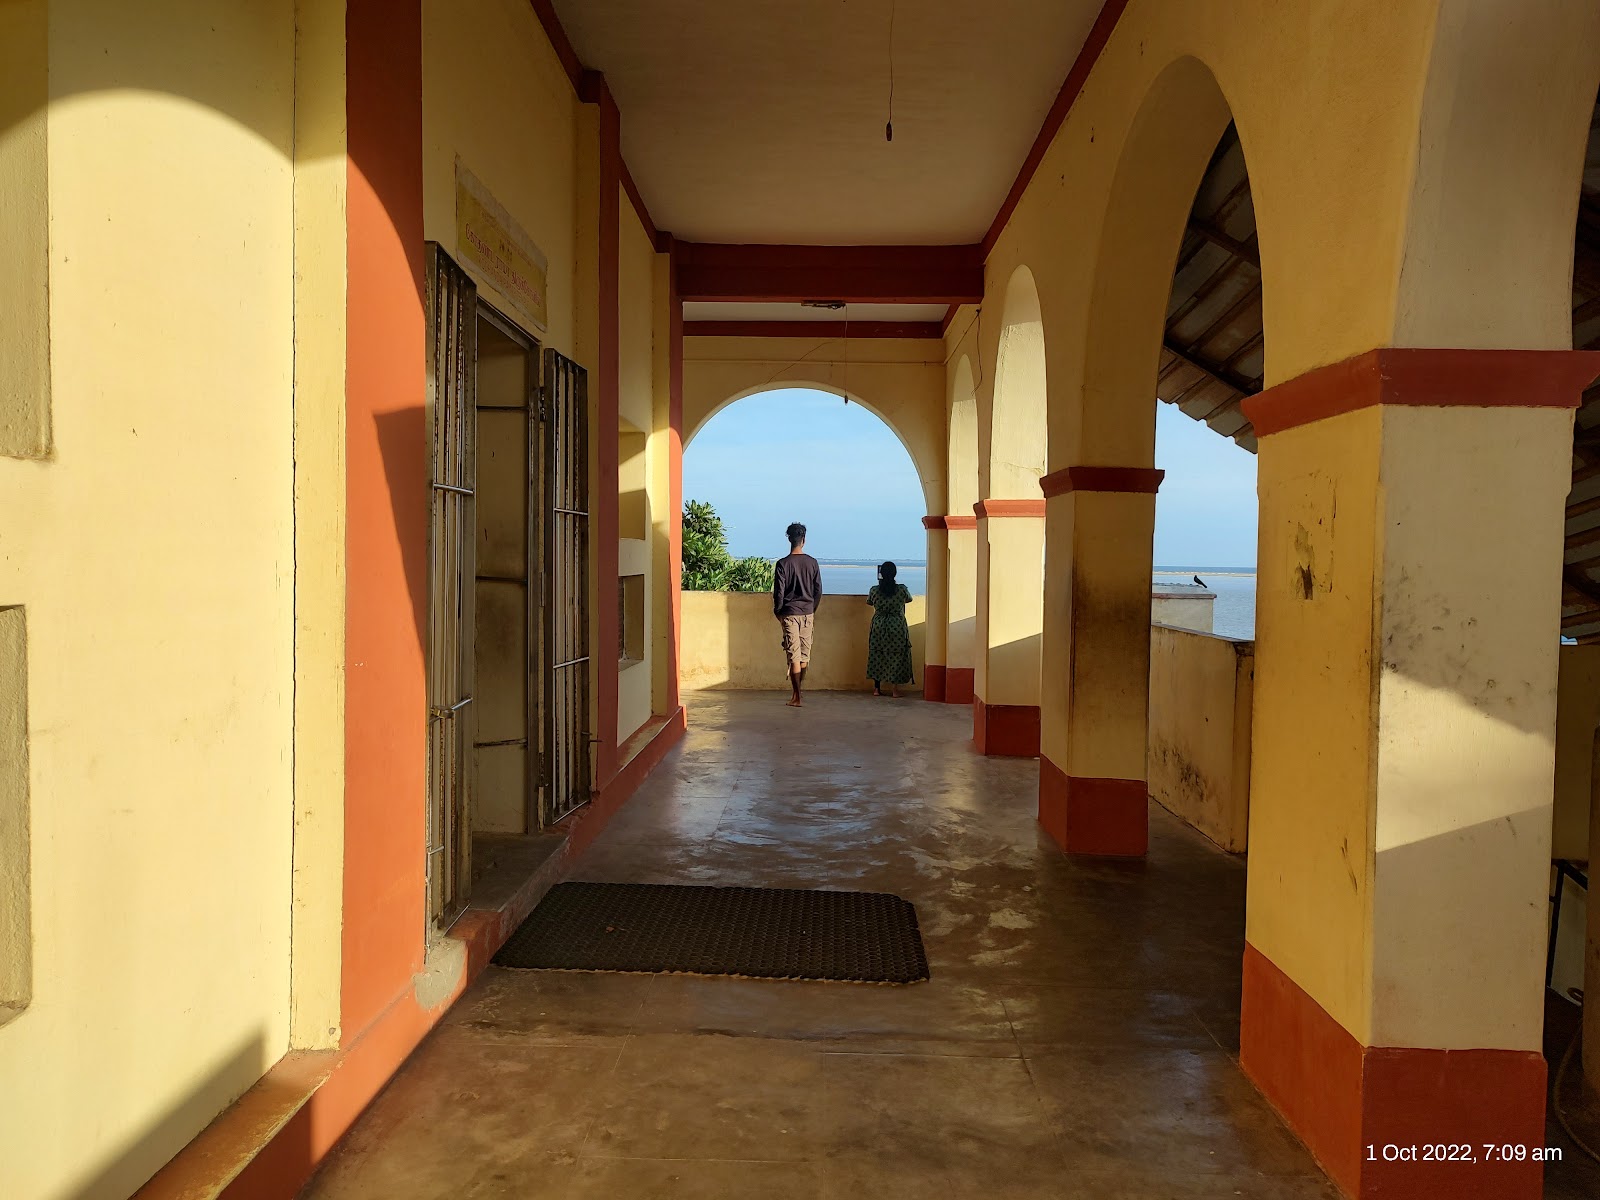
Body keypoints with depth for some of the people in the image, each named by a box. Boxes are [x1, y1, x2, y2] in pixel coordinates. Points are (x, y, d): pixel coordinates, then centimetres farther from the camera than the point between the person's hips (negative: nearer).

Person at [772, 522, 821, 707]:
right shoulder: (812, 563, 0)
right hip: (807, 613, 3)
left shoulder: (782, 564, -10)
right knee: (804, 655, 13)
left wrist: (777, 612, 6)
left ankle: (796, 697, -5)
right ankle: (797, 692, 24)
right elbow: (818, 590, 4)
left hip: (790, 613, -3)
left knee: (794, 656, -3)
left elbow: (778, 592, -9)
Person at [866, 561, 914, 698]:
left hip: (878, 627, 1)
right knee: (896, 656, 6)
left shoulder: (874, 590, -6)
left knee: (877, 656, 11)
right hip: (897, 627, -1)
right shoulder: (902, 589, -9)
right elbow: (909, 599, 12)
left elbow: (869, 602, 14)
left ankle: (877, 688, 13)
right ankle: (894, 689, 5)